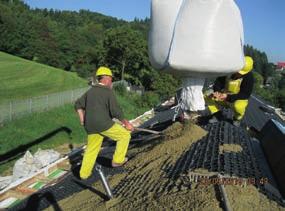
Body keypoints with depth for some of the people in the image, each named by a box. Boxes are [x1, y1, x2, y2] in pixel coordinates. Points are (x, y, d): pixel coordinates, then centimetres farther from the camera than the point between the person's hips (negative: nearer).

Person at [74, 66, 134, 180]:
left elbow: (78, 104, 20)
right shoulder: (108, 92, -10)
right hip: (104, 124, -7)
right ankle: (118, 160, 18)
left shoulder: (90, 91, 13)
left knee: (92, 149, 22)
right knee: (125, 134, 12)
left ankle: (84, 173, 31)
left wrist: (82, 119, 17)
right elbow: (116, 111, -17)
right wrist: (126, 123, -6)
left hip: (91, 126, 7)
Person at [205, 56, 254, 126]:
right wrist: (217, 91, -28)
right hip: (225, 97, 4)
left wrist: (229, 97, -36)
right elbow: (219, 81, -4)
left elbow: (246, 95, -24)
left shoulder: (249, 77, -21)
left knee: (238, 106, -40)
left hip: (239, 99, -4)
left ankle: (237, 118, -2)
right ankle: (217, 115, 3)